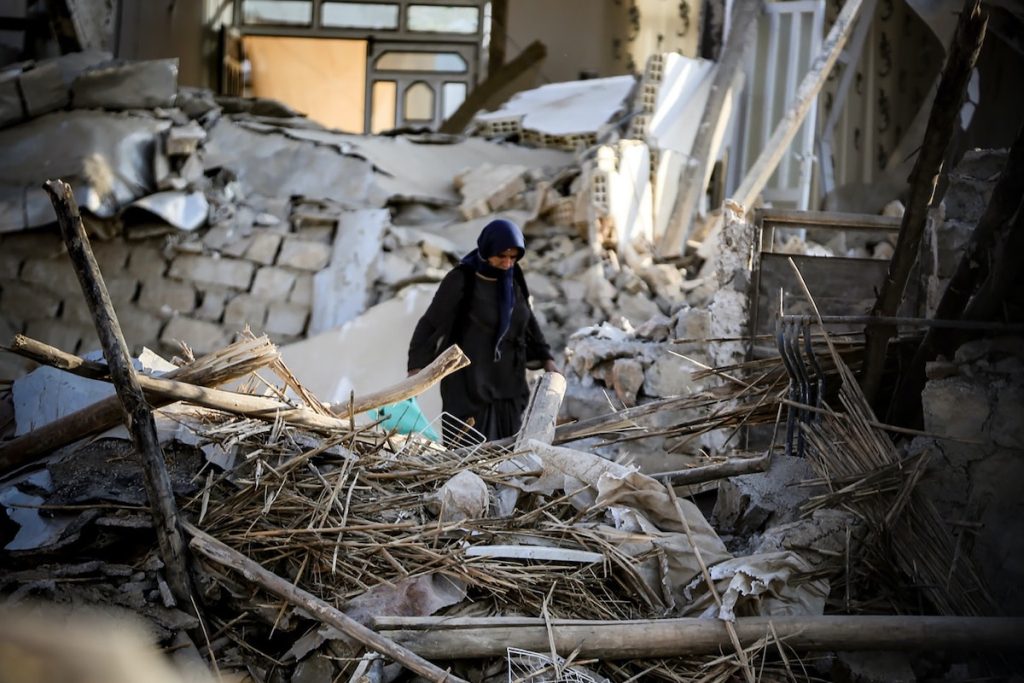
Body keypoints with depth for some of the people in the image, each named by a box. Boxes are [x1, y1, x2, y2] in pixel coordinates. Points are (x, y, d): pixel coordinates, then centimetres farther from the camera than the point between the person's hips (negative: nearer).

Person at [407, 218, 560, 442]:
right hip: (468, 380, -6)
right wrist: (416, 367, -15)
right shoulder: (460, 280, -13)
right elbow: (431, 322, -9)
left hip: (507, 379, 6)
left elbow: (527, 321, 16)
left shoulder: (513, 279, 4)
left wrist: (546, 358, 9)